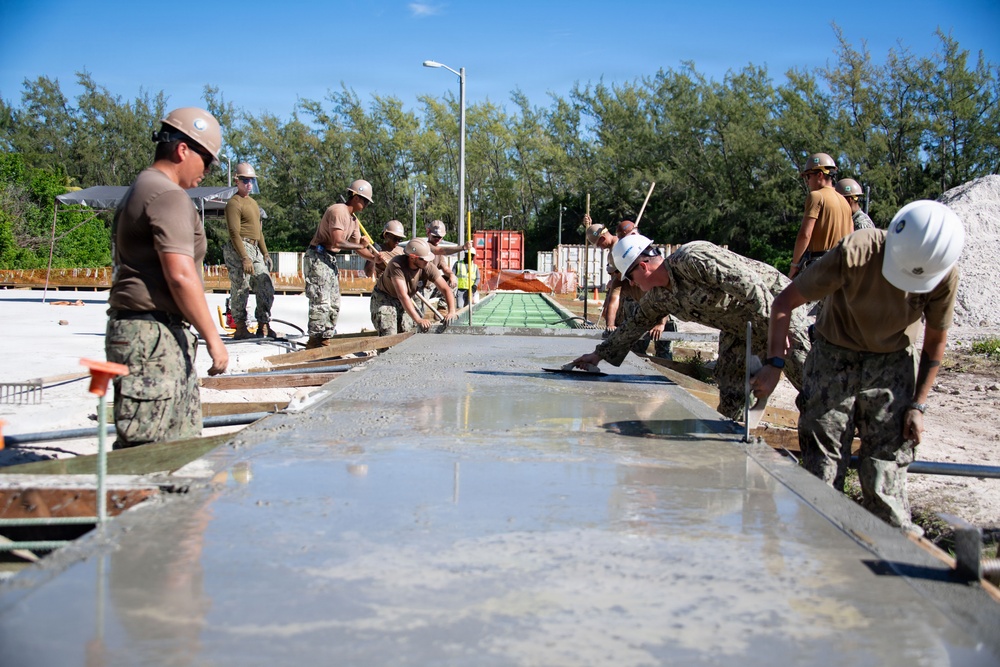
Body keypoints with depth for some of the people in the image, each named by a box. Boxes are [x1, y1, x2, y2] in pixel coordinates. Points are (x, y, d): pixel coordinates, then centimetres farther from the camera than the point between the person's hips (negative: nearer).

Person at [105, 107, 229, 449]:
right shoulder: (168, 195, -12)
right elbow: (181, 275, -20)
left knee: (185, 445, 12)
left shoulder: (141, 190, 21)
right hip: (155, 335, -11)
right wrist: (213, 339, -14)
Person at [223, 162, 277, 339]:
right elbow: (234, 233, -16)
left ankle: (264, 326, 10)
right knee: (240, 290, -6)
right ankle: (240, 329, 0)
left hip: (255, 250, 9)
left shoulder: (253, 203, 22)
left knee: (266, 288, 4)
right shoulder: (234, 203, -8)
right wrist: (245, 258, -22)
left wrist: (265, 253, 22)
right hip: (239, 251, -9)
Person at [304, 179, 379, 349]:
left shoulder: (353, 219, 15)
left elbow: (357, 246, 15)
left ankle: (325, 340, 15)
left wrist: (375, 257, 1)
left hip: (331, 259, 10)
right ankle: (315, 341, -10)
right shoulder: (338, 211, -16)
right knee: (321, 301, -12)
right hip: (318, 257, -10)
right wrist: (361, 246, -13)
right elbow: (337, 242, -25)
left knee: (334, 304, 10)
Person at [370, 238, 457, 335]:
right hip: (384, 299, -5)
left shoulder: (428, 267, -20)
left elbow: (445, 289, -16)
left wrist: (451, 312, -33)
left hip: (406, 302, 5)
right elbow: (403, 295, -42)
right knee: (389, 340, -17)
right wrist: (418, 320, -50)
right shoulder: (397, 265, -34)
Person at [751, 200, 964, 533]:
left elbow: (935, 340, -2)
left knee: (888, 460, -3)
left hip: (892, 363, 1)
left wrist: (918, 404, -2)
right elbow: (785, 302, -21)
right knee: (822, 460, 1)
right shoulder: (856, 253, -29)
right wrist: (774, 366, -27)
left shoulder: (944, 275, -20)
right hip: (835, 356, -1)